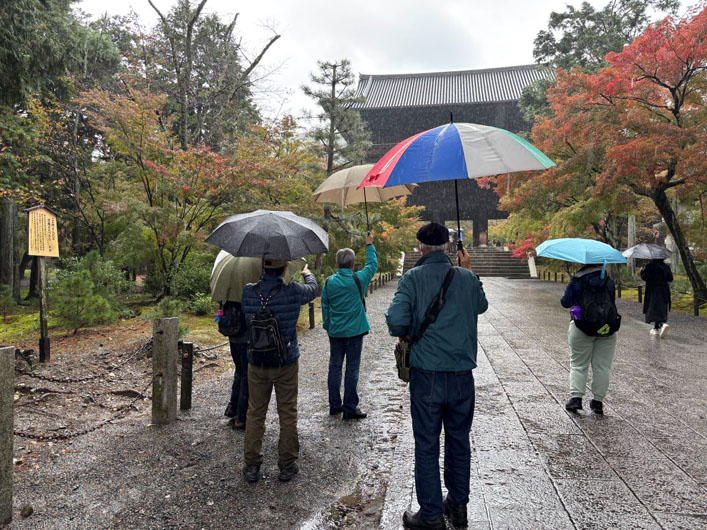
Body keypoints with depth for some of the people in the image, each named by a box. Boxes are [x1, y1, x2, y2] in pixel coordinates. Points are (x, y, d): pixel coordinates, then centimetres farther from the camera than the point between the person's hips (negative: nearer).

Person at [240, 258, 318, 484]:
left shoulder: (248, 292, -11)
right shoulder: (293, 292, -16)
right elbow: (313, 289, 5)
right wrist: (307, 273, 29)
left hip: (257, 363, 2)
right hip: (286, 363, -2)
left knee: (255, 413, 14)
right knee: (287, 414, 11)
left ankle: (252, 465, 22)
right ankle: (287, 465, 21)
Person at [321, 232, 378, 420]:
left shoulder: (329, 282, -1)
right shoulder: (358, 279, -10)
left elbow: (325, 307, 6)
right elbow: (372, 264, 7)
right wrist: (369, 245, 20)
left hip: (335, 332, 3)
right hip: (354, 331, -3)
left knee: (334, 367, 12)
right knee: (352, 369, 2)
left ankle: (334, 405, 21)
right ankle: (350, 408, 6)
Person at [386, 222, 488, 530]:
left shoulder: (413, 278, -9)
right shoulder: (467, 278, 1)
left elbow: (395, 319, -20)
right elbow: (481, 306, 20)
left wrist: (403, 334, 2)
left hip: (426, 376, -3)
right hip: (462, 375, 4)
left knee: (427, 446, 8)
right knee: (459, 441, 18)